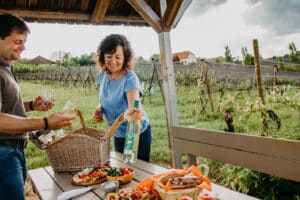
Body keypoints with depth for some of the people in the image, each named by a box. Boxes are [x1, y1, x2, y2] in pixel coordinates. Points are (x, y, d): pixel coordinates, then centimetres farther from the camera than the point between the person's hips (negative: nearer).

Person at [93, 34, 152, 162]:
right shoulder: (103, 75, -6)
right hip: (118, 135, 6)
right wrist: (100, 108, -9)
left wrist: (132, 112, -61)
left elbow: (134, 105, -39)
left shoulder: (130, 79, -24)